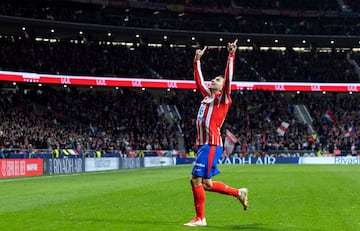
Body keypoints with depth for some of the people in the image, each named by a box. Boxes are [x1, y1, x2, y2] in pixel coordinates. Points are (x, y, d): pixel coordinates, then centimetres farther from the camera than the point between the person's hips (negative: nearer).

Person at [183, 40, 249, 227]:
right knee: (205, 183, 9)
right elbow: (198, 80, 30)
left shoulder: (222, 98, -1)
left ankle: (200, 218, -2)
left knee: (197, 180, -10)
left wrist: (231, 56, -16)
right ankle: (239, 193, 22)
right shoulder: (207, 96, 19)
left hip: (211, 145, -8)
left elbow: (228, 78, -12)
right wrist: (197, 61, 32)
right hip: (203, 145, 8)